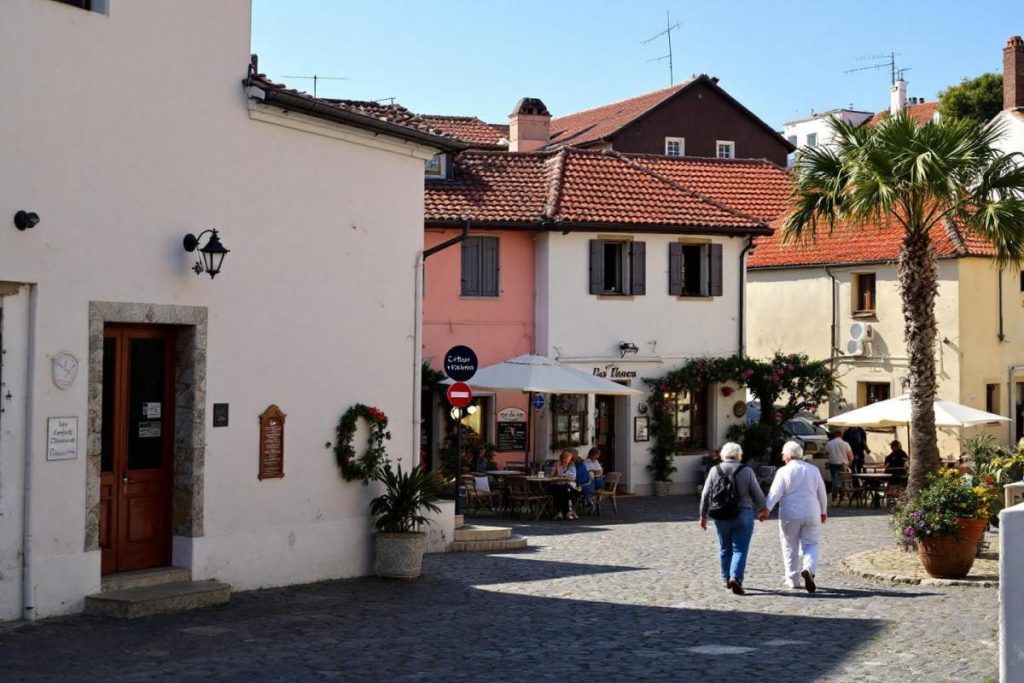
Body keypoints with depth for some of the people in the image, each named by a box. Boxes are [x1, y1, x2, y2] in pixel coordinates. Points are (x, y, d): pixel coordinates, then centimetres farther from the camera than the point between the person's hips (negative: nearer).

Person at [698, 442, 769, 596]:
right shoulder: (746, 471, -4)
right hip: (743, 515, -2)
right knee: (740, 549, -1)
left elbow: (706, 495, 2)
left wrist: (703, 515, 10)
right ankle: (736, 578, -18)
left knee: (725, 548, 16)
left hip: (721, 516, 2)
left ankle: (726, 579, 25)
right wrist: (762, 510, 16)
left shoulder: (715, 470, 1)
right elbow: (757, 494, -1)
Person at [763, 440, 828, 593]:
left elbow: (775, 492, -14)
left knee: (790, 549, 9)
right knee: (811, 545, 8)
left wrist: (767, 509, -11)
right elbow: (822, 493, 12)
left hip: (789, 516, -2)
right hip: (811, 515, 2)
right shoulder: (814, 470, 5)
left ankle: (793, 580, 15)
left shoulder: (784, 472, -7)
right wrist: (823, 511, 24)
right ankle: (808, 569, -19)